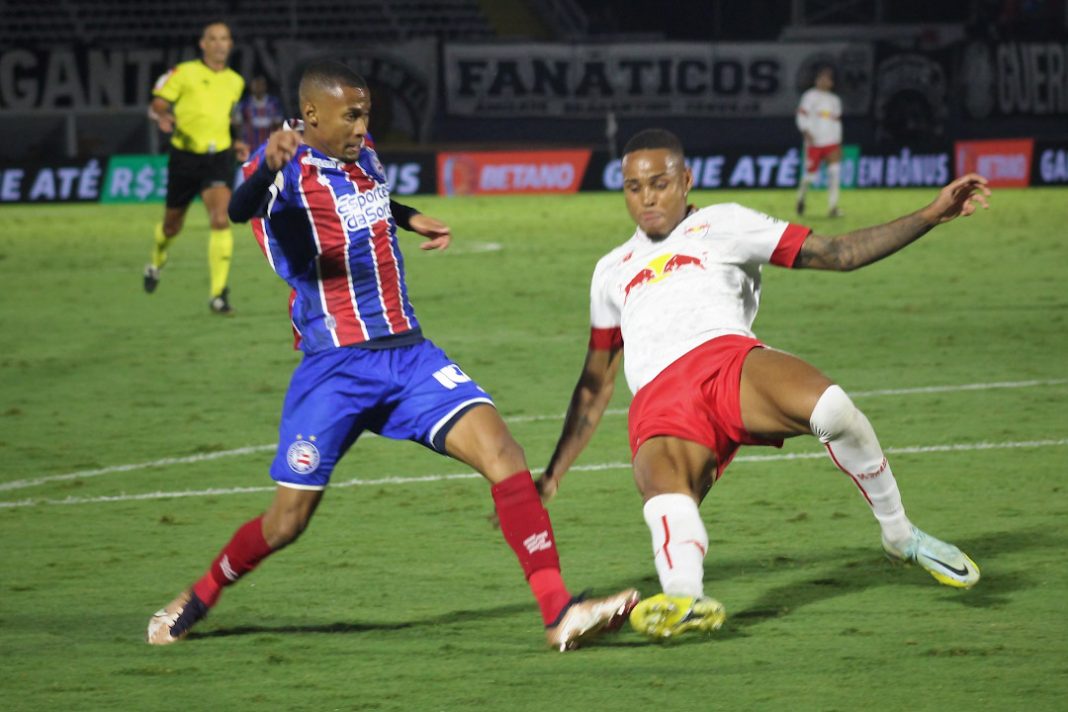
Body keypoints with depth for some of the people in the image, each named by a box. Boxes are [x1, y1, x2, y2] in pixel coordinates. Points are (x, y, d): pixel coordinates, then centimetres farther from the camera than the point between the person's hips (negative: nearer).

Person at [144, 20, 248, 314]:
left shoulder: (235, 82, 10)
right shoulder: (184, 73, -4)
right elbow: (157, 104, -5)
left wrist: (233, 145, 13)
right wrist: (163, 117, -27)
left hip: (219, 157, 2)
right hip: (185, 155, -2)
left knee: (220, 221, -19)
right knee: (172, 225, 12)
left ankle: (219, 294, -18)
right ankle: (156, 263, 48)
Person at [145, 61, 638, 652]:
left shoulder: (363, 154, 10)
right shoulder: (289, 165, -11)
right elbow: (240, 209, -37)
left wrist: (407, 217, 23)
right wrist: (268, 168, -57)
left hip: (409, 354, 5)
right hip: (333, 369, -5)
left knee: (500, 452, -16)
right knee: (287, 521, 0)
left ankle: (560, 614, -21)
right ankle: (198, 598, 30)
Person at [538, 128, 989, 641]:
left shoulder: (722, 225, 24)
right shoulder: (612, 271, 34)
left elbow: (838, 253, 17)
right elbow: (595, 385, 38)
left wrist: (932, 215, 6)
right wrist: (552, 475, 32)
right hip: (658, 402, 2)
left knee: (830, 407, -33)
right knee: (665, 499, -34)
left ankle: (900, 535, -10)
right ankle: (684, 599, -65)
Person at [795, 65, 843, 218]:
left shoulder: (834, 100, 15)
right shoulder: (810, 96, 0)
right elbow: (802, 116, -4)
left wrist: (839, 142, 15)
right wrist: (806, 133, -18)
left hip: (832, 142, 3)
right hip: (814, 142, -3)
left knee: (835, 171, -14)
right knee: (810, 174, 2)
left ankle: (832, 206, -15)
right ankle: (801, 195, 32)